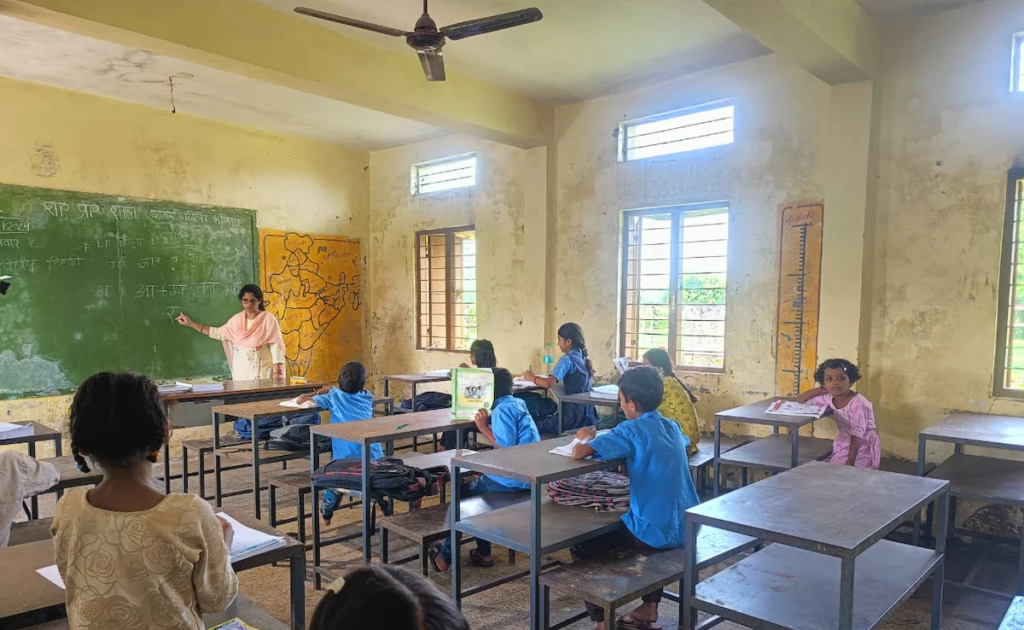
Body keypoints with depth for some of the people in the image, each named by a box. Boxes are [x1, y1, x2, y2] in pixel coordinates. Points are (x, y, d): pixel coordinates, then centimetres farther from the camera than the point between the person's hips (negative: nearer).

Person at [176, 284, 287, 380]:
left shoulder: (268, 319, -6)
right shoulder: (237, 319, 10)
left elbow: (276, 346, -9)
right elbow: (219, 333, 21)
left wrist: (277, 373, -15)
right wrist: (191, 324, 20)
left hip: (262, 371, -4)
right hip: (241, 372, 5)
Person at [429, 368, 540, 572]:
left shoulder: (502, 410, -15)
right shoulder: (517, 403, 11)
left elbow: (508, 450, -20)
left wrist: (484, 429, -12)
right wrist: (490, 423, 3)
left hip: (514, 480, -9)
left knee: (462, 497, 9)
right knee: (475, 488, 25)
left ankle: (446, 556, 20)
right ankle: (483, 552, 26)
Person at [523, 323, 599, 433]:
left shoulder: (567, 359, -14)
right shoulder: (584, 358, 10)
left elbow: (548, 383, -24)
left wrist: (532, 377, -2)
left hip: (575, 415, -8)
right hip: (588, 413, 8)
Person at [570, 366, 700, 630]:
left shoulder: (631, 430, -14)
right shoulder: (672, 427, 7)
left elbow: (578, 452, -22)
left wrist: (587, 438, 3)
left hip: (657, 532, -7)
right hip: (686, 527, 7)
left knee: (582, 545, 9)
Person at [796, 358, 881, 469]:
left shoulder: (857, 404, -25)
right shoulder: (828, 398, -8)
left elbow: (856, 436, -22)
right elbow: (800, 400, 0)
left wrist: (850, 462, -23)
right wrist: (823, 389, -10)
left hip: (862, 449, -6)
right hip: (844, 446, 6)